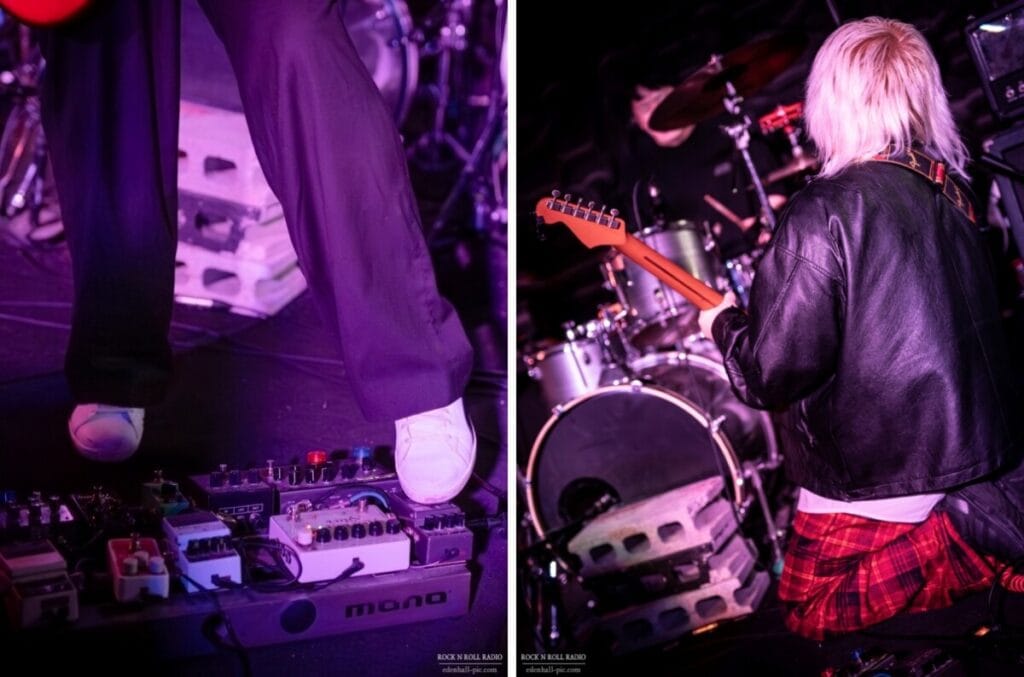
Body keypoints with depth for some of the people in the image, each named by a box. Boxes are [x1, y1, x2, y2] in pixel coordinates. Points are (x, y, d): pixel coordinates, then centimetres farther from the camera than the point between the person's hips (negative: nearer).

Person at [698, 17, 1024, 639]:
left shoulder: (826, 209, -19)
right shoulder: (952, 194, 4)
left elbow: (776, 371, -20)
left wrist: (725, 324, 2)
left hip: (874, 488, -7)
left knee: (813, 615, 13)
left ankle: (959, 544, -5)